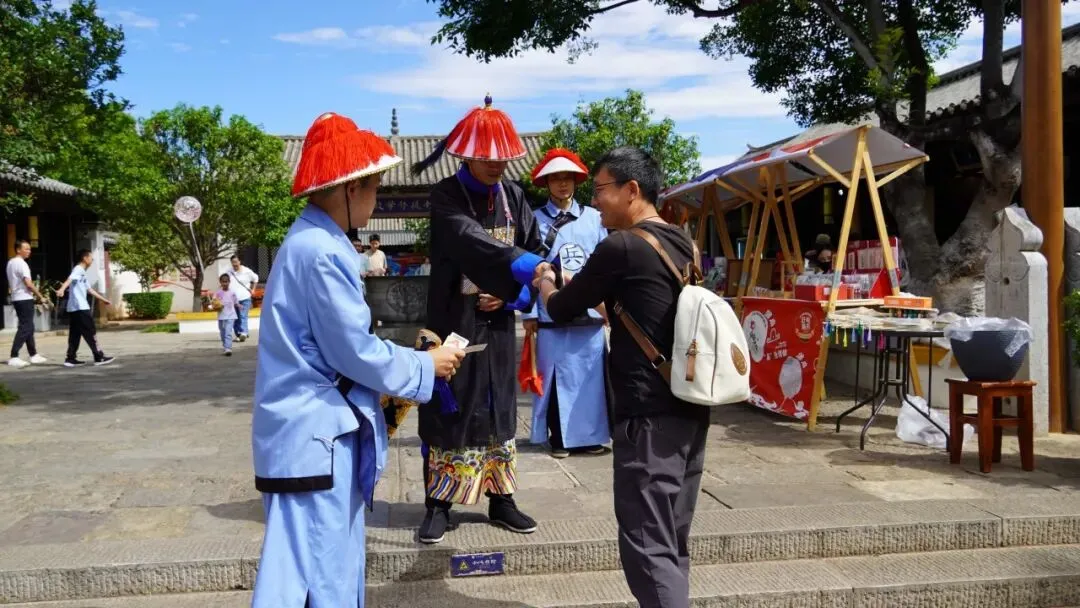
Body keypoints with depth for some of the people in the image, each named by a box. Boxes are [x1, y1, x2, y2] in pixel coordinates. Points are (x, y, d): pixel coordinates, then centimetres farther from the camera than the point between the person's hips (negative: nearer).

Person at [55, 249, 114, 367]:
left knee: (75, 334, 8)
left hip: (73, 308, 10)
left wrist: (103, 299, 38)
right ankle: (99, 357, -3)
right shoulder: (78, 270, -7)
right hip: (80, 308, -10)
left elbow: (89, 289, 31)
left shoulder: (82, 272, 23)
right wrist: (62, 289, -46)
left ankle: (70, 359, 8)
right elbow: (69, 280, -28)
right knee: (91, 333, -6)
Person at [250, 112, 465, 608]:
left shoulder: (312, 242, 12)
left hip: (321, 431, 10)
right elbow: (353, 351, -18)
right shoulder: (321, 251, -20)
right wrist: (426, 366, -4)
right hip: (315, 437, -10)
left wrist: (394, 375, 17)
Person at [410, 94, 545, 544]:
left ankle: (501, 500, 22)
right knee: (449, 408, 1)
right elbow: (472, 243, -30)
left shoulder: (513, 197, 4)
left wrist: (514, 294, -10)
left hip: (497, 321, 5)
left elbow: (534, 249, 8)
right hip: (453, 320, -4)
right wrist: (531, 269, -44)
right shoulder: (446, 197, -12)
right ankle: (439, 504, 13)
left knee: (499, 408, 11)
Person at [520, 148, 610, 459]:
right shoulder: (535, 220, 1)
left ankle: (591, 435, 17)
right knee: (556, 374, 4)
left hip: (590, 311, 2)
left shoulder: (593, 217, 7)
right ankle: (560, 437, 16)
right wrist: (529, 312, -4)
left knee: (590, 373, 6)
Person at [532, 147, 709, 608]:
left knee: (647, 547, -4)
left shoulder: (621, 246, -12)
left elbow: (561, 309, -1)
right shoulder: (685, 246, 12)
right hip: (690, 411, 9)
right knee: (673, 542, 16)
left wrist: (544, 282, 19)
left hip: (650, 416, -8)